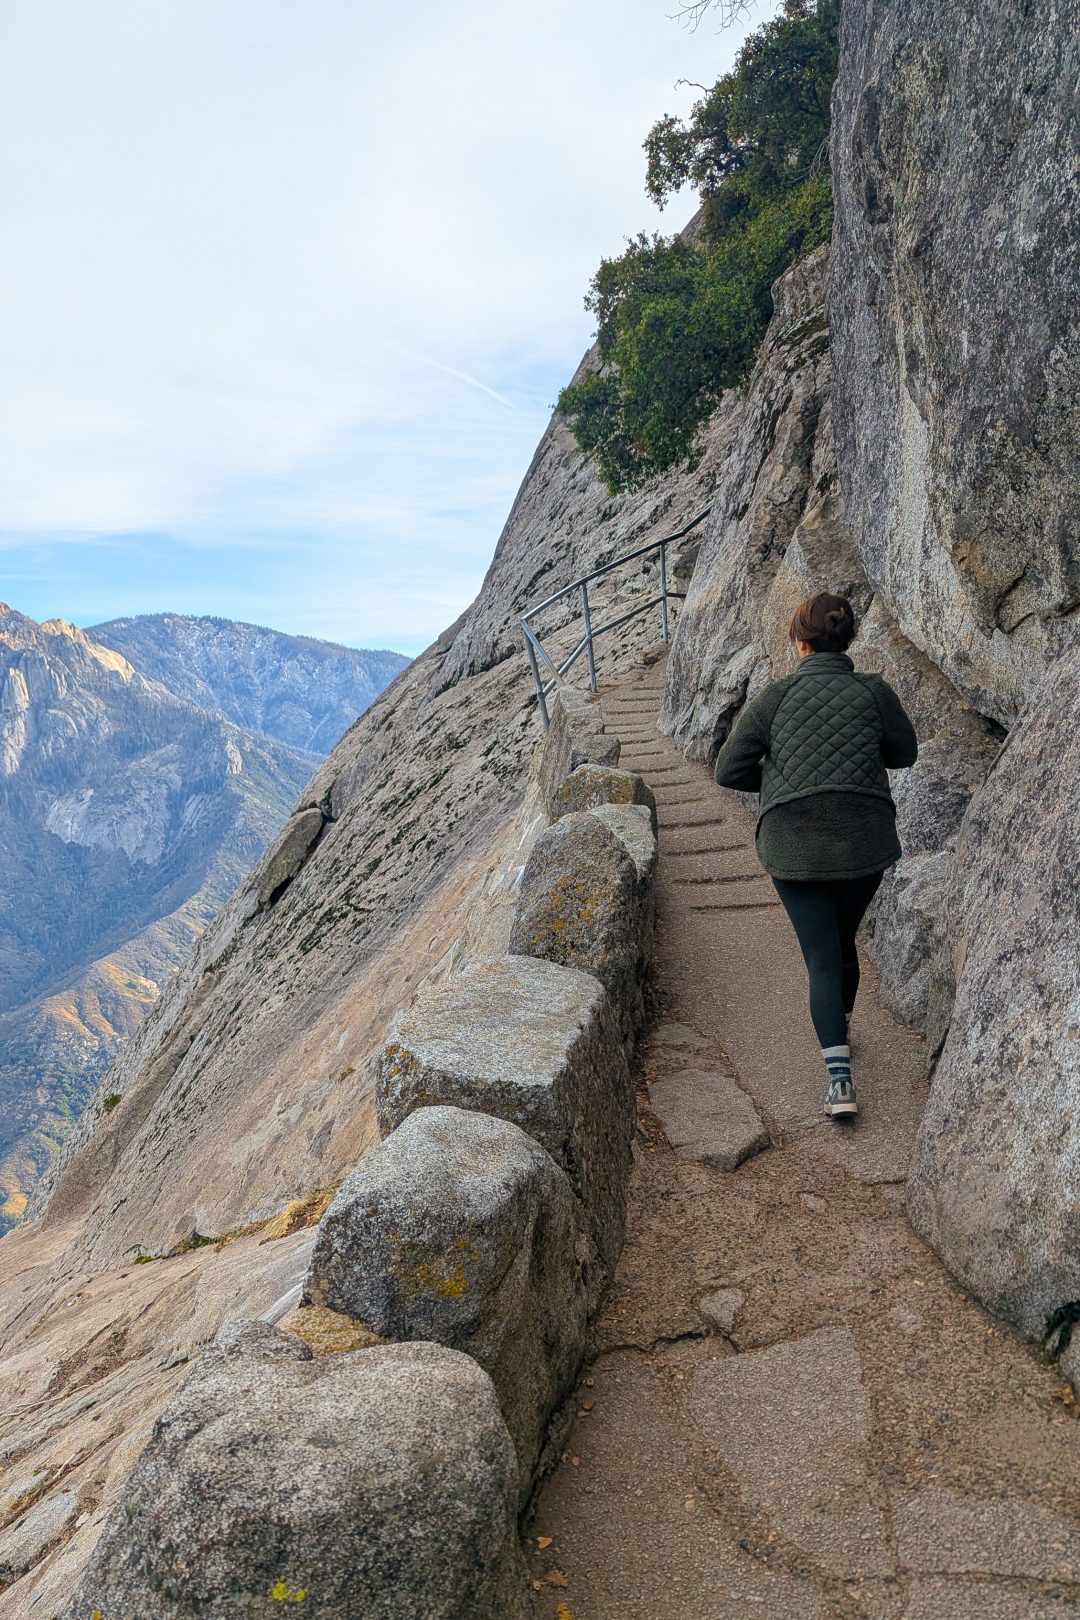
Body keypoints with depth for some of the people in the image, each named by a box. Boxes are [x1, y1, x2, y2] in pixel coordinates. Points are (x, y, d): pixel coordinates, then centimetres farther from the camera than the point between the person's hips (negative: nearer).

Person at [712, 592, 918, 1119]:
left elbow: (729, 771, -2)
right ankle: (841, 1024, 46)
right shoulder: (875, 692, -3)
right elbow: (904, 753, 13)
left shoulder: (774, 696, -6)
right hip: (864, 839, 2)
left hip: (793, 844, -2)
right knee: (843, 939, 24)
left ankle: (839, 1078, -10)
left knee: (822, 956, 2)